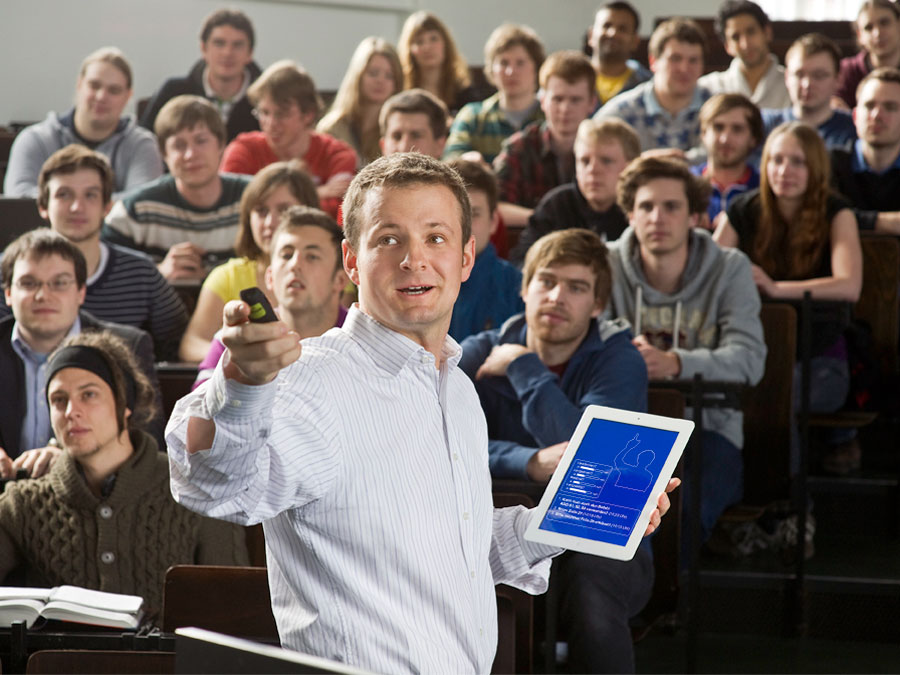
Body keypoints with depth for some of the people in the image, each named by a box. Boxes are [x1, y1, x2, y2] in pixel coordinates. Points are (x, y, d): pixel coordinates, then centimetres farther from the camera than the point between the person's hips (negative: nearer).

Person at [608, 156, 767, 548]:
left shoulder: (730, 269, 6)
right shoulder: (606, 265, 9)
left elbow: (748, 359, -8)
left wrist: (673, 364, -27)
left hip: (707, 429, -1)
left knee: (682, 506, -34)